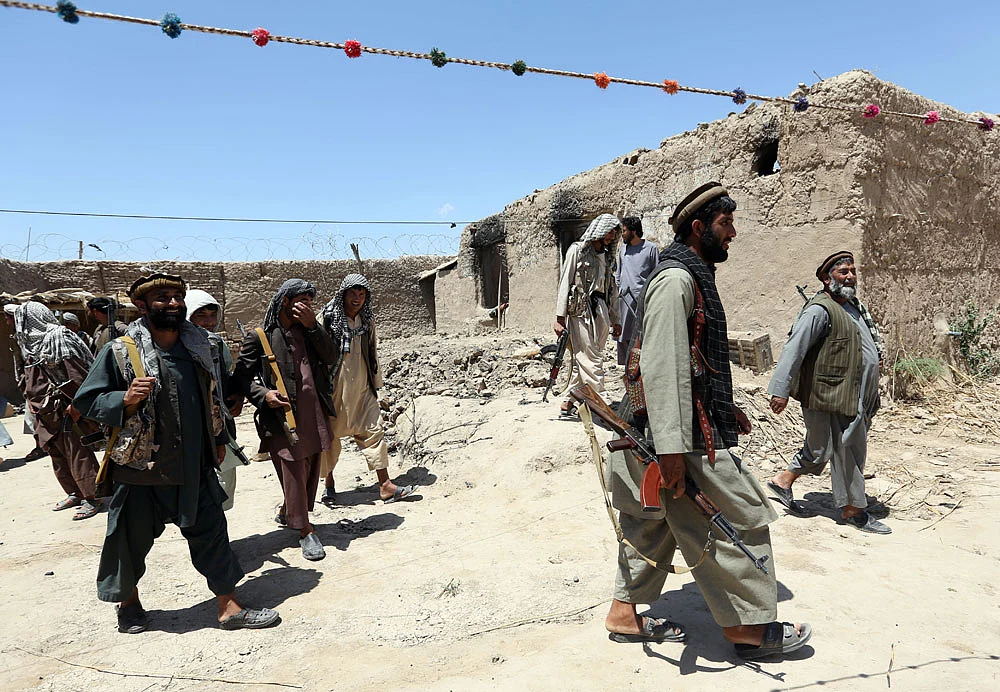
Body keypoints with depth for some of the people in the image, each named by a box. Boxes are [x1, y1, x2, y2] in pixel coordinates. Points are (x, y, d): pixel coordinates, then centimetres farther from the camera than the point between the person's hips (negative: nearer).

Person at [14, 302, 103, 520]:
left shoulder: (58, 338, -14)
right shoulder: (31, 343, 13)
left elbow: (77, 374, -20)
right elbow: (31, 378, 22)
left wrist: (76, 403, -22)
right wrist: (30, 398, 13)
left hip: (63, 408, -9)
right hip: (45, 411, 9)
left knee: (76, 453, -5)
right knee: (56, 454, 15)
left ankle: (91, 498, 2)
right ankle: (74, 493, 26)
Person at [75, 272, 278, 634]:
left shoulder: (197, 346, 5)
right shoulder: (119, 352, -11)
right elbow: (86, 400, -7)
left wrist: (218, 439, 19)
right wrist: (124, 399, -25)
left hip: (194, 467, 4)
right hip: (141, 467, -4)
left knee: (211, 530, 6)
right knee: (133, 538, 13)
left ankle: (229, 607, 17)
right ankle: (128, 601, 41)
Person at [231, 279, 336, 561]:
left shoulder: (309, 331, 13)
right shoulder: (260, 336, -2)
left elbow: (330, 358, 0)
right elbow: (241, 377, -2)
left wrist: (312, 325, -8)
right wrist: (264, 394, -19)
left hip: (314, 412, 6)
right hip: (283, 414, -6)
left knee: (311, 469, 14)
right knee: (293, 472, -3)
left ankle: (285, 512, 37)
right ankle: (305, 531, 10)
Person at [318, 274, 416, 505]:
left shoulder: (367, 319, 6)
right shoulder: (327, 318, -9)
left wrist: (375, 383, 15)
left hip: (361, 388, 4)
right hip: (334, 388, -4)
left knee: (373, 430, 0)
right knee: (329, 434, 8)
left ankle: (385, 485, 3)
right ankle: (329, 482, 27)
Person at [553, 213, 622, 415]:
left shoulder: (607, 256, 20)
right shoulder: (577, 250, 1)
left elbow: (611, 289, 21)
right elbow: (565, 283, -4)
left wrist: (615, 320, 18)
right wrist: (560, 317, -11)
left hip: (600, 310, 7)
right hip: (581, 309, -7)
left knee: (583, 360, 6)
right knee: (591, 360, -9)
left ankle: (567, 404, 13)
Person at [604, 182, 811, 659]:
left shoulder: (691, 276, 17)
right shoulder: (675, 280, -16)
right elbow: (662, 368, -25)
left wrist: (726, 409, 27)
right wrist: (671, 448, -28)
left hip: (698, 421, 11)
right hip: (687, 438, -11)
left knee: (652, 524, 15)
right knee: (738, 518, 2)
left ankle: (624, 614, 27)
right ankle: (748, 625, 18)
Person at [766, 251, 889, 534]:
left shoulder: (854, 306, 15)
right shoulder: (819, 311, -16)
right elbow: (794, 350, -21)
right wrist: (780, 390, -25)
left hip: (856, 396, 10)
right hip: (833, 396, -9)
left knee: (821, 447, 17)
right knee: (847, 451, 1)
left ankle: (783, 480, 30)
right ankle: (853, 510, 15)